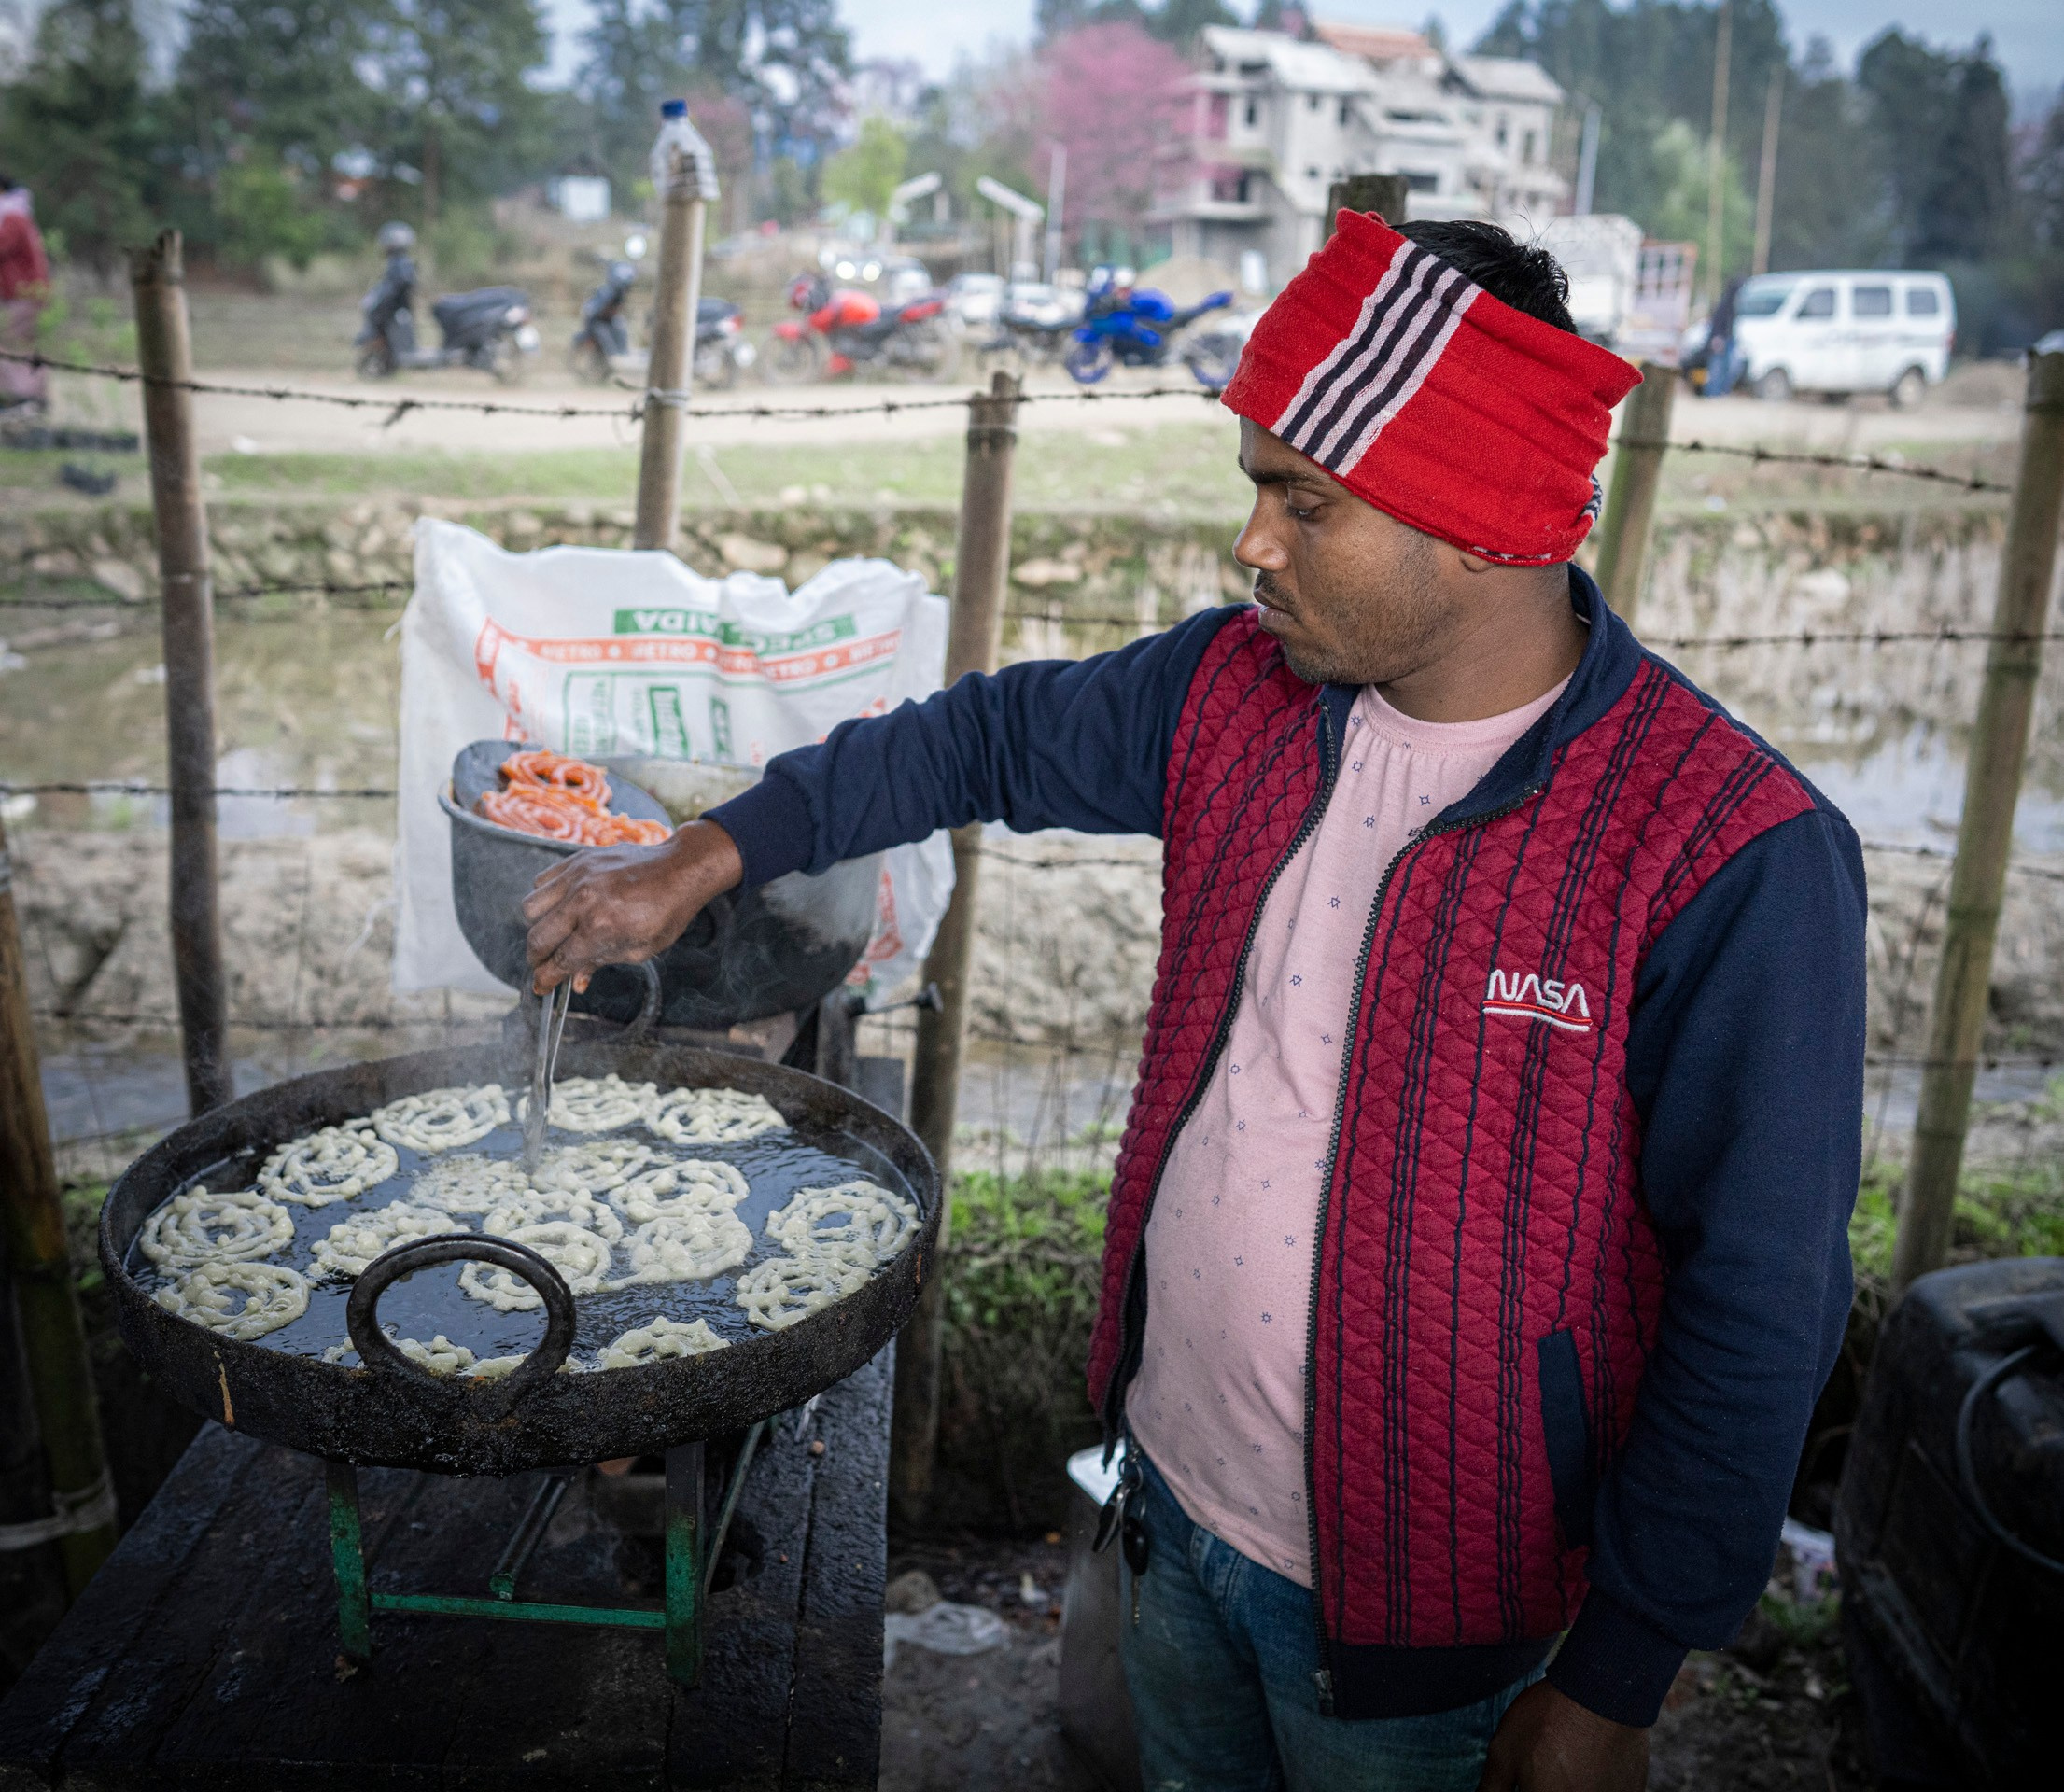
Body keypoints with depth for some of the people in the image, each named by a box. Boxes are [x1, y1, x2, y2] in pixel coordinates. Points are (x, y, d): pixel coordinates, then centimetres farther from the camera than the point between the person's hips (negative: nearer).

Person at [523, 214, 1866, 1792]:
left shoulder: (1731, 857, -24)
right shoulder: (1244, 690, -6)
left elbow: (1759, 1308, -19)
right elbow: (994, 737, 9)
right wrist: (706, 859, 5)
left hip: (1410, 1603, -5)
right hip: (1171, 1495, 6)